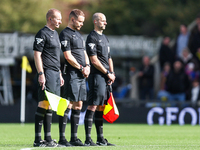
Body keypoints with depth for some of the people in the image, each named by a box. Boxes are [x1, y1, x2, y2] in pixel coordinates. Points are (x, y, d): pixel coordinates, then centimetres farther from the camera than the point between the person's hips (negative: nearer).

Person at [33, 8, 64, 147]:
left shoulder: (55, 34, 20)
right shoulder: (42, 34, -9)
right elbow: (37, 54, -14)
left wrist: (60, 74, 23)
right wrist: (41, 74, -21)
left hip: (55, 73, 9)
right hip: (47, 73, -9)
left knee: (50, 106, 10)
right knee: (44, 104, -11)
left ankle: (48, 138, 13)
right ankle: (38, 139, -11)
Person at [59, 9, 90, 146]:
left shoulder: (79, 35, 22)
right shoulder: (65, 34, -6)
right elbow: (68, 56, -13)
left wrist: (87, 66, 5)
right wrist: (81, 68, -9)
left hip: (82, 75, 9)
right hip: (72, 73, -9)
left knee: (78, 105, 8)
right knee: (68, 104, -10)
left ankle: (74, 137, 11)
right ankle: (62, 137, -10)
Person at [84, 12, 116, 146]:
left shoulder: (105, 38, 22)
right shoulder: (92, 37, -7)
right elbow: (94, 60, -13)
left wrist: (112, 73, 10)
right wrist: (107, 73, -10)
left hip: (106, 77, 9)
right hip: (97, 75, -9)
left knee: (101, 106, 10)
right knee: (93, 105, -12)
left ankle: (101, 139, 13)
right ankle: (88, 139, -15)